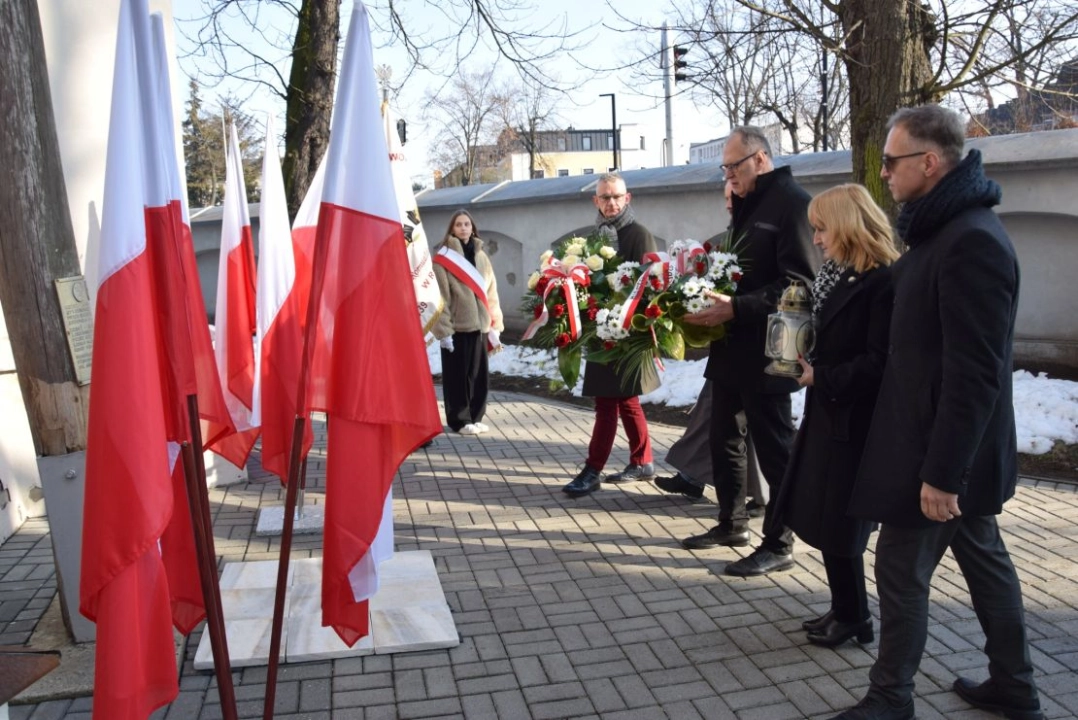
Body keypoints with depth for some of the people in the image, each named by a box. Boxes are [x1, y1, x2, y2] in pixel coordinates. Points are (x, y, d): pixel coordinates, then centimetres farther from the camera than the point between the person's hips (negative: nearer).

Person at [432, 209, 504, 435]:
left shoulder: (481, 257, 13)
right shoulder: (443, 257, -4)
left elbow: (491, 292, 13)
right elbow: (440, 296, -9)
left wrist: (495, 327, 9)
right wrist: (443, 329, -14)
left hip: (479, 326, 5)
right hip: (456, 327, -5)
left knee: (478, 374, 9)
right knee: (458, 375, 2)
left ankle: (475, 417, 21)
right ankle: (460, 420, 12)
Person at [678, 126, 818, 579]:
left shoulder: (792, 202, -11)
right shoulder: (745, 204, 17)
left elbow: (799, 284, -19)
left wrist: (736, 308, -25)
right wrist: (715, 299, 7)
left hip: (764, 351, -9)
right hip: (731, 345, 9)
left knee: (774, 448, 2)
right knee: (724, 440, 16)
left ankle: (778, 546, 14)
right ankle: (732, 524, 32)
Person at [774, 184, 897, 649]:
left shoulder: (884, 283, -17)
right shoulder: (835, 275, 10)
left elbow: (878, 363, -21)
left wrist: (821, 378, -18)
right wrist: (804, 362, -1)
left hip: (853, 421, -9)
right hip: (827, 413, 9)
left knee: (837, 523, 3)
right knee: (821, 518, 15)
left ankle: (853, 617, 22)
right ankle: (846, 609, 31)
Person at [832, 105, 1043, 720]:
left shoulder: (971, 240, -22)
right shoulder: (949, 228, 10)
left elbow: (973, 373, -25)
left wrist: (941, 472, -23)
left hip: (944, 450, -10)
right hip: (956, 448, 10)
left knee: (902, 568, 2)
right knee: (983, 557, 19)